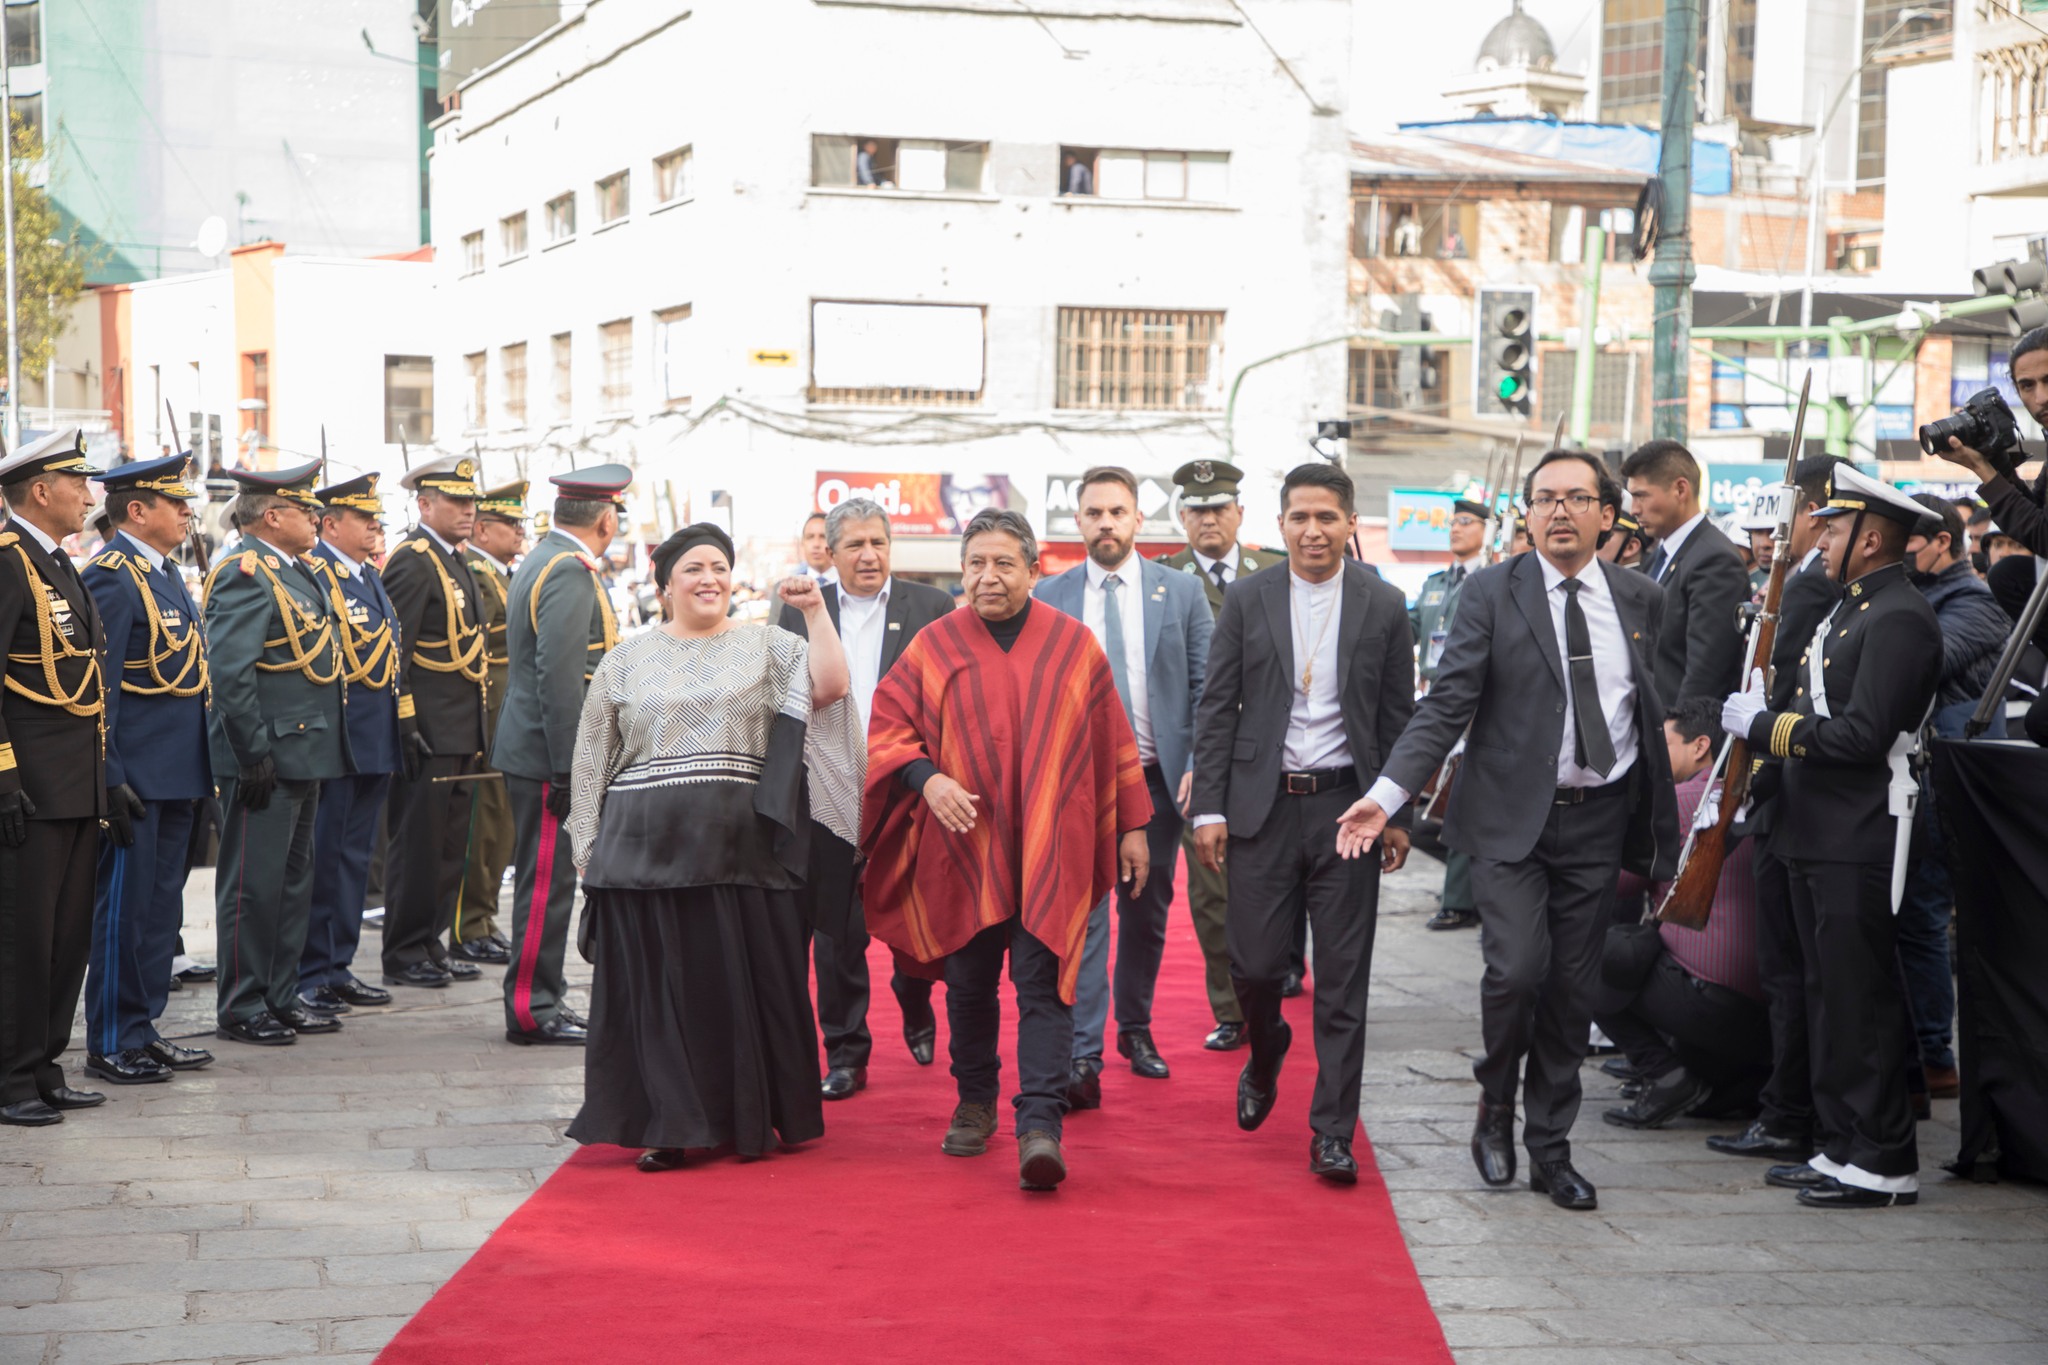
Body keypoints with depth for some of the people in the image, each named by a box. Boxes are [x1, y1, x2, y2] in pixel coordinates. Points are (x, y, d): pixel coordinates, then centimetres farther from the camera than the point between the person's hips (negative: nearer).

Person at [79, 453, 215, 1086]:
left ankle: (143, 1030, 24)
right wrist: (109, 780, -21)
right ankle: (111, 1044, 6)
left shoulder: (167, 574, 15)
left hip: (175, 775, 9)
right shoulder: (113, 576, -13)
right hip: (135, 777, -9)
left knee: (160, 909, 14)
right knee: (123, 908, -2)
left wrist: (202, 770, 18)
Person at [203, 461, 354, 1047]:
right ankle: (240, 1009, 6)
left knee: (294, 881, 16)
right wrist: (254, 755, -24)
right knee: (254, 886, -2)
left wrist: (324, 754, 19)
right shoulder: (245, 574, -15)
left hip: (304, 754, 10)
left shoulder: (294, 572, 16)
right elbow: (230, 671, -23)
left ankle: (281, 997, 25)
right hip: (267, 760, -10)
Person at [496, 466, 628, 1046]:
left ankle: (540, 998, 22)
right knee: (548, 882, -4)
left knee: (546, 878, 15)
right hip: (550, 756, -10)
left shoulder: (543, 560, 16)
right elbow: (560, 675, -23)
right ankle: (532, 1009, 2)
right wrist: (569, 768, -22)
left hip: (533, 752, 10)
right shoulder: (570, 572, -17)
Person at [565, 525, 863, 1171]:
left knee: (745, 981, 3)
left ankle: (750, 1119, 17)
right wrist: (591, 846, 6)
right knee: (659, 985, 2)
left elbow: (830, 686, -8)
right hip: (647, 846, 1)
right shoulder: (627, 660, 10)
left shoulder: (766, 647, 8)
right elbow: (593, 759, 11)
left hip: (742, 846, -1)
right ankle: (668, 1126, 11)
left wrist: (815, 610, -14)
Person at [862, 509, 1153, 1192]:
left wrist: (1133, 826, 8)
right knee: (968, 984, 10)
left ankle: (1040, 1124, -12)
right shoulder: (934, 647, 4)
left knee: (1042, 982, -9)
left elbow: (1112, 742, 8)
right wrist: (926, 778, -15)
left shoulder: (1074, 644, 4)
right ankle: (975, 1104, 27)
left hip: (1049, 848, -1)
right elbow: (885, 726, 4)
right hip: (964, 848, 2)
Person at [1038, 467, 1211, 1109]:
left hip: (1158, 777, 1)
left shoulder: (1181, 591, 4)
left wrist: (1198, 765, -7)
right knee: (1083, 912, -10)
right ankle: (1083, 1057, -12)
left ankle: (1136, 1028, 29)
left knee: (1147, 912, 11)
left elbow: (1207, 686, 3)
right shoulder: (1048, 597, 4)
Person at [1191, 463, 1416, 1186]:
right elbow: (1217, 710, 3)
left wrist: (1398, 815, 3)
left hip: (1346, 806, 0)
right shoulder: (1246, 601, 3)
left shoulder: (1383, 606, 4)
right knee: (1254, 964, 0)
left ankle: (1332, 1132, 7)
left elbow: (1398, 718, 7)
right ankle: (1265, 1057, 33)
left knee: (1343, 978, 0)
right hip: (1263, 806, 0)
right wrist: (1209, 808, -3)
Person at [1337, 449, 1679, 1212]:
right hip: (1511, 818, -3)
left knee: (1572, 990, 7)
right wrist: (1388, 793, -20)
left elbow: (1651, 712, 14)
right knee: (1517, 969, -16)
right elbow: (1447, 704, -8)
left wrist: (1661, 830, 14)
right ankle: (1495, 1106, 12)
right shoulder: (1493, 593, -3)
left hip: (1598, 822, 3)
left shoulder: (1640, 599, 8)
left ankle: (1550, 1149, 21)